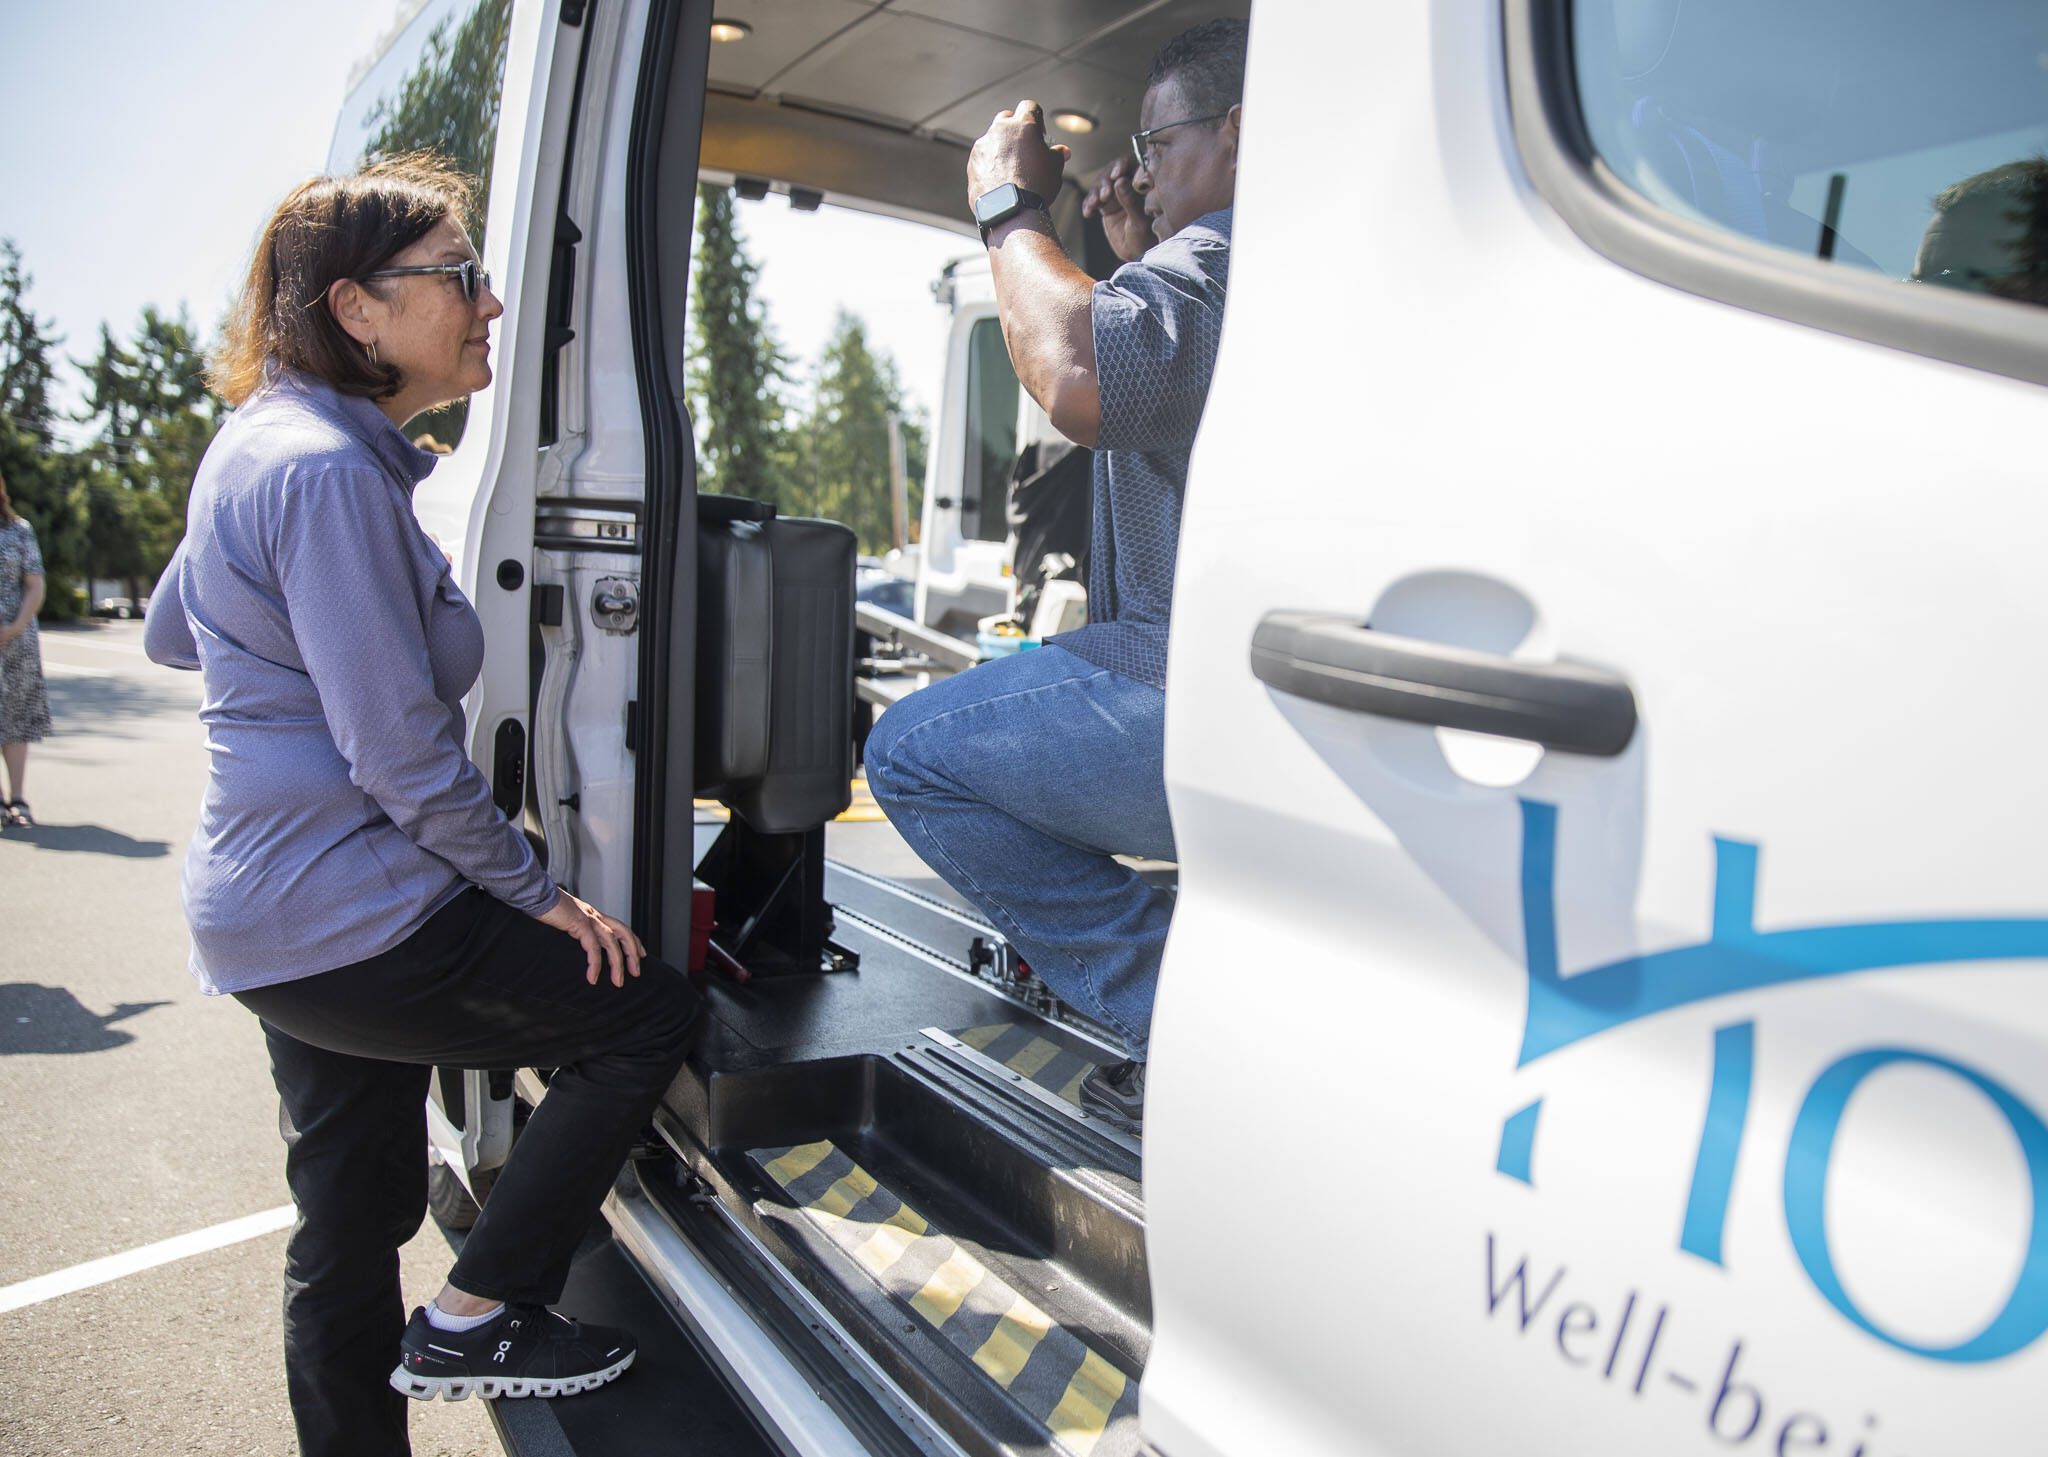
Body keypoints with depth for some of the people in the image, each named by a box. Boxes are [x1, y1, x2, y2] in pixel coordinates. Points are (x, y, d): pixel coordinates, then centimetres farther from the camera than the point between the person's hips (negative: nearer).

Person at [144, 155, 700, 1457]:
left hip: (264, 918, 10)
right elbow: (399, 754, -22)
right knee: (649, 1013, -1)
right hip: (347, 921, -10)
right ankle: (476, 1316, 7)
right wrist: (536, 894, -13)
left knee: (354, 1223, 18)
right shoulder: (331, 472, -20)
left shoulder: (266, 443, 12)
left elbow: (169, 635, 26)